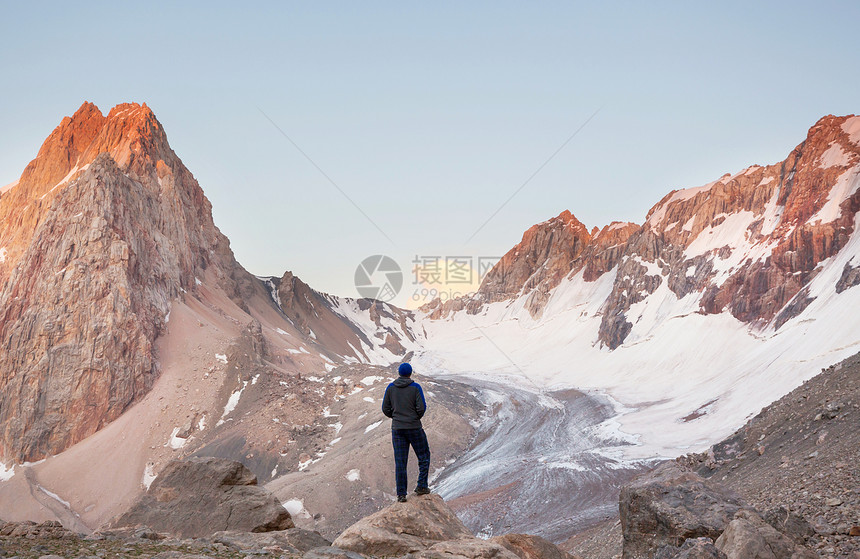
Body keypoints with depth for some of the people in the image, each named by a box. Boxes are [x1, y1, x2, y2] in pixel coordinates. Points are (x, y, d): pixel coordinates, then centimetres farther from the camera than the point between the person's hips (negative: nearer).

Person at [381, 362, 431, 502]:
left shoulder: (391, 387, 1)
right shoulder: (415, 387, -8)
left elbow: (386, 409, 3)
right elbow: (421, 408, -12)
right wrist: (417, 416, 9)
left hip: (397, 428, 3)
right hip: (414, 427, -3)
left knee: (400, 461, 5)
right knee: (424, 456, 15)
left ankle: (401, 494, 4)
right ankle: (421, 486, 8)